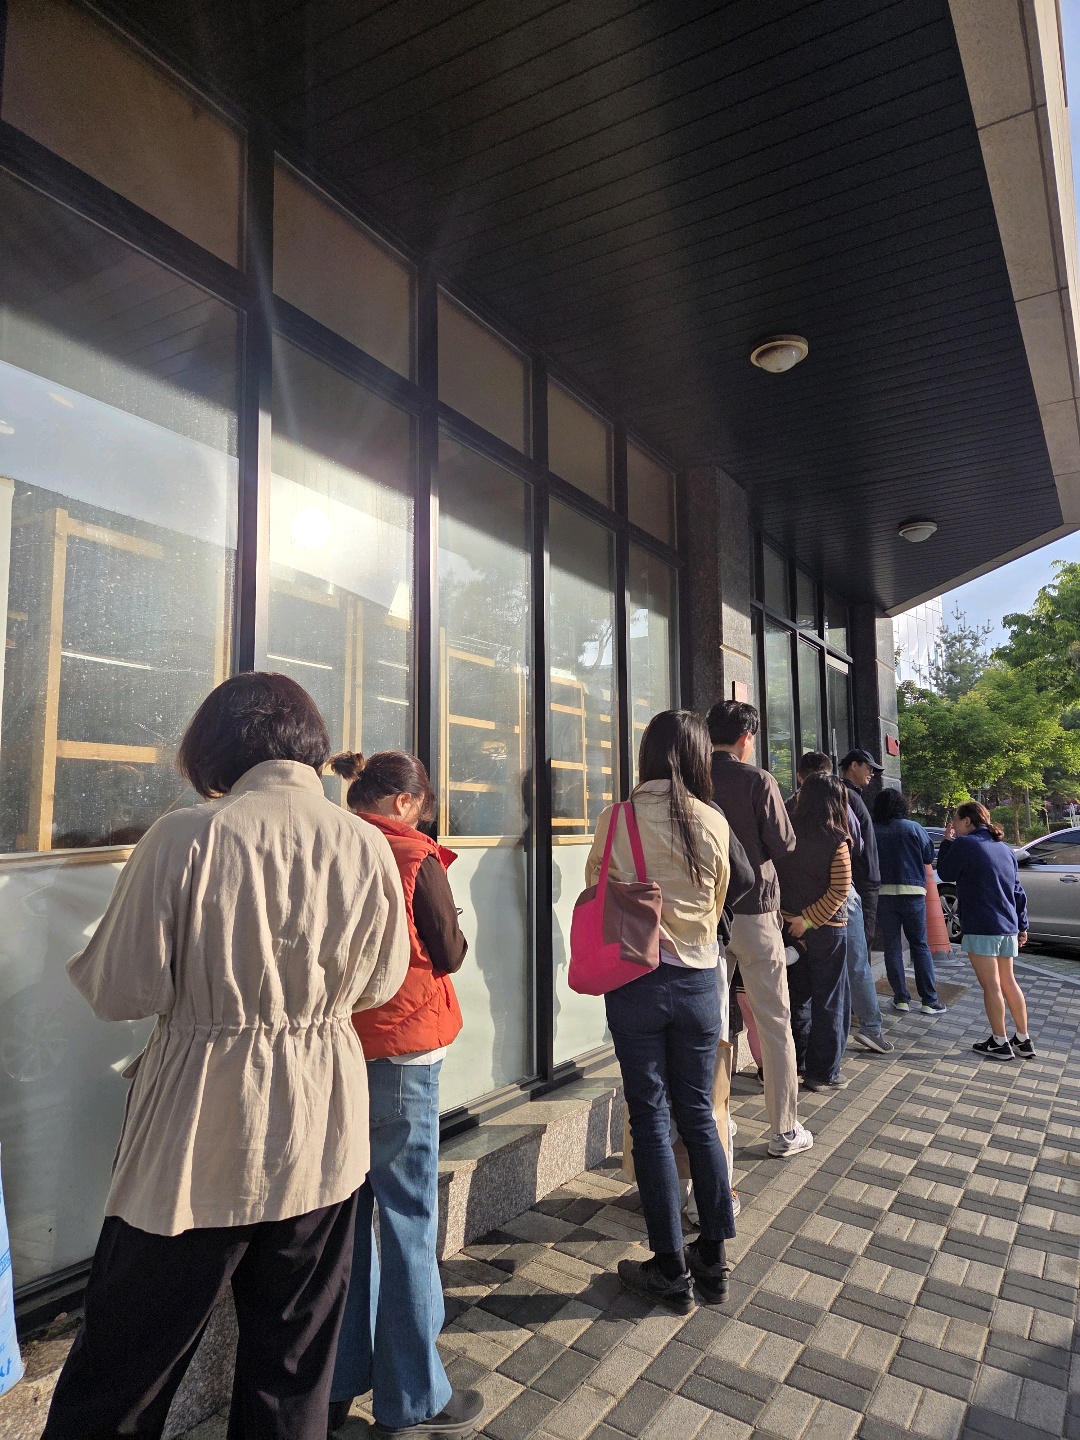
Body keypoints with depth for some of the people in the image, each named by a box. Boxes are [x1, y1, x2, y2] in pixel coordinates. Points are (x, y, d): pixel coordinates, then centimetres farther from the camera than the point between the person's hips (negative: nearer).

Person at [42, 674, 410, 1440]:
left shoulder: (187, 837, -17)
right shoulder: (367, 845, -6)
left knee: (119, 1375, 18)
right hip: (322, 1137, 3)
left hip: (201, 1137, -3)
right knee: (294, 1366, 22)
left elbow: (124, 991, -12)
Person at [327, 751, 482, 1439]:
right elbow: (448, 955, -7)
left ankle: (337, 1385, 33)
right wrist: (455, 929, 11)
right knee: (408, 1215, 6)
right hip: (400, 1052, -6)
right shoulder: (414, 857, -13)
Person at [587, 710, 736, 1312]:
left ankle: (672, 1269, 19)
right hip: (699, 980, 2)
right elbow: (716, 905, 9)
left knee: (652, 1120, 8)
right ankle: (714, 1258, 28)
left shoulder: (616, 820, -10)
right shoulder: (714, 823, -5)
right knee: (699, 1114, 16)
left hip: (636, 981, -2)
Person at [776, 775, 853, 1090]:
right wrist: (809, 920, -15)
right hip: (827, 931, -4)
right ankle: (823, 1073, 15)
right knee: (829, 1002, 8)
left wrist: (798, 919, 5)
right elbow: (840, 890, -18)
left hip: (789, 927, 4)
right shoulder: (836, 842, -13)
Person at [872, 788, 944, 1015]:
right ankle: (929, 1000, 7)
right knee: (920, 946, 8)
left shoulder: (872, 831, -2)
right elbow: (929, 857, 4)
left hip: (883, 893, 0)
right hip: (912, 892, 0)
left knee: (892, 946, 9)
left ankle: (901, 998, 11)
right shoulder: (913, 828, -3)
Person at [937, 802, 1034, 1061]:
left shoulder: (964, 844, -10)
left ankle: (1000, 1043, 7)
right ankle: (1023, 1040, 22)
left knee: (991, 985, 0)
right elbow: (1018, 890, 16)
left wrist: (947, 842, 9)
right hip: (1008, 927, 8)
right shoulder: (1003, 847, 14)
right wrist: (1022, 925, 21)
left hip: (981, 927, -8)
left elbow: (946, 873, 2)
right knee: (1008, 982, 16)